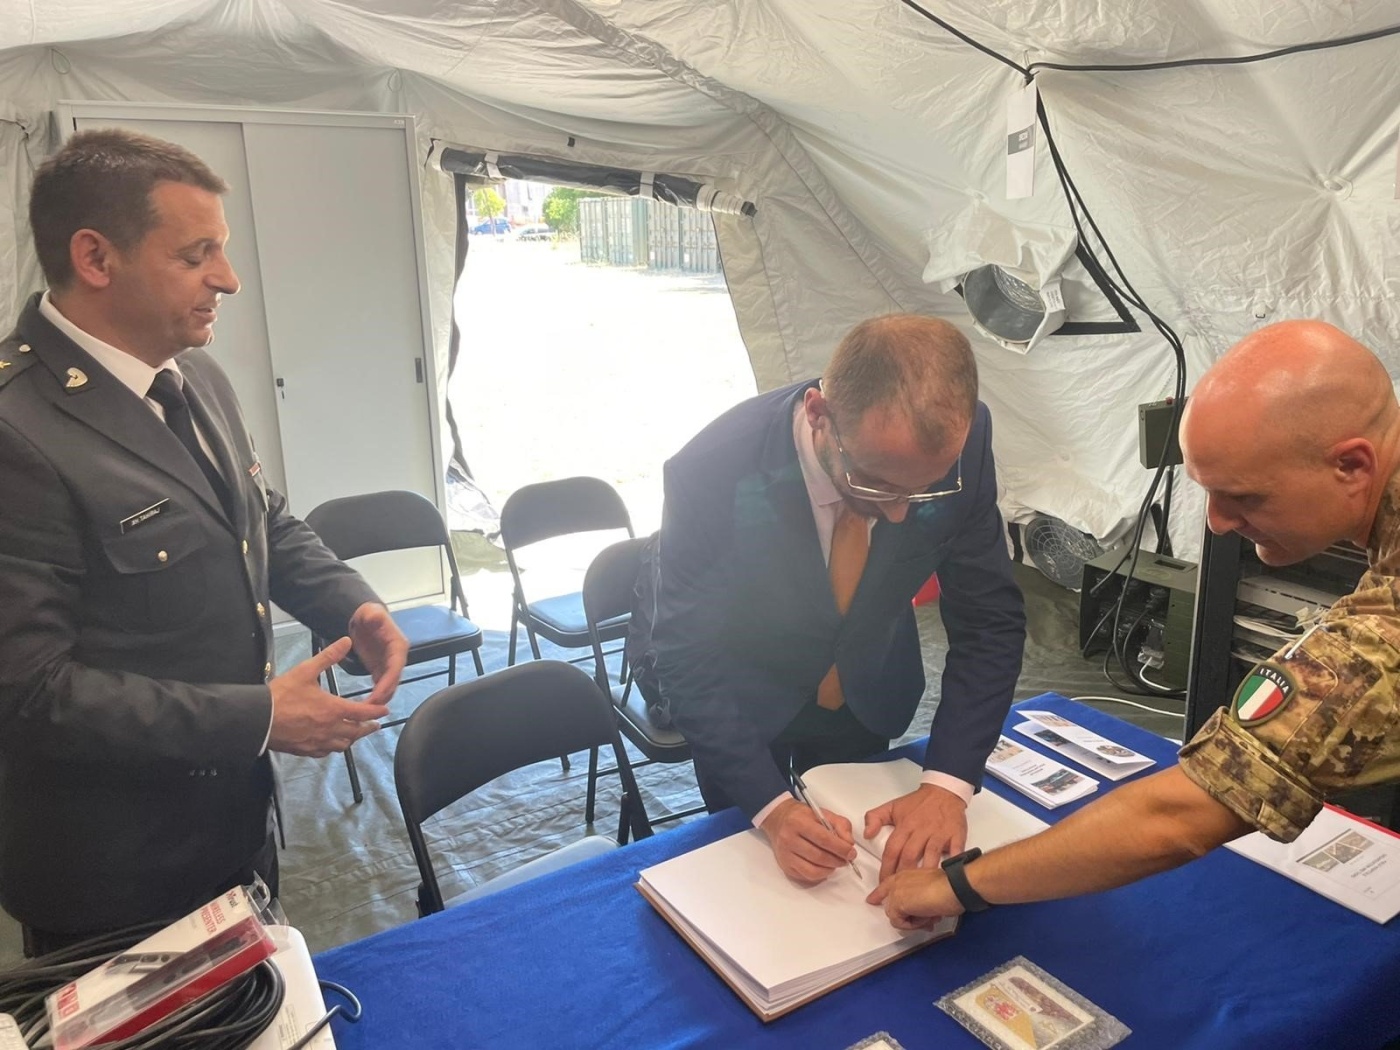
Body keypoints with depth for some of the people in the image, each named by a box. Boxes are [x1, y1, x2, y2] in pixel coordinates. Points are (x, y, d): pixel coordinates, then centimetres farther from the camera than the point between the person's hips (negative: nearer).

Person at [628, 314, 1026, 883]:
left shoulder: (961, 441, -28)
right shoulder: (713, 468, -37)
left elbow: (991, 618, -18)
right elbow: (685, 659, -27)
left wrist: (947, 783, -29)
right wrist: (771, 808, -35)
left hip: (867, 683, 3)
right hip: (738, 690, -2)